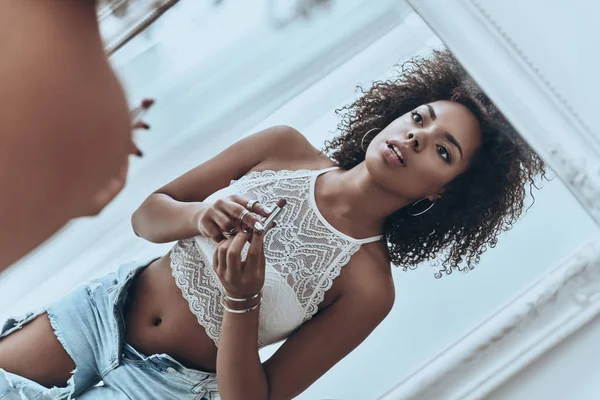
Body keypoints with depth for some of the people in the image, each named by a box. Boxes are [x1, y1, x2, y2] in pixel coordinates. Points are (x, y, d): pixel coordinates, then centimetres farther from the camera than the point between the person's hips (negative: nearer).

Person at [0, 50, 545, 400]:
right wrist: (196, 217, -23)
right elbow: (147, 214, -1)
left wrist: (242, 301, -31)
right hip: (108, 307, 3)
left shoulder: (368, 288, -17)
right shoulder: (285, 148, -8)